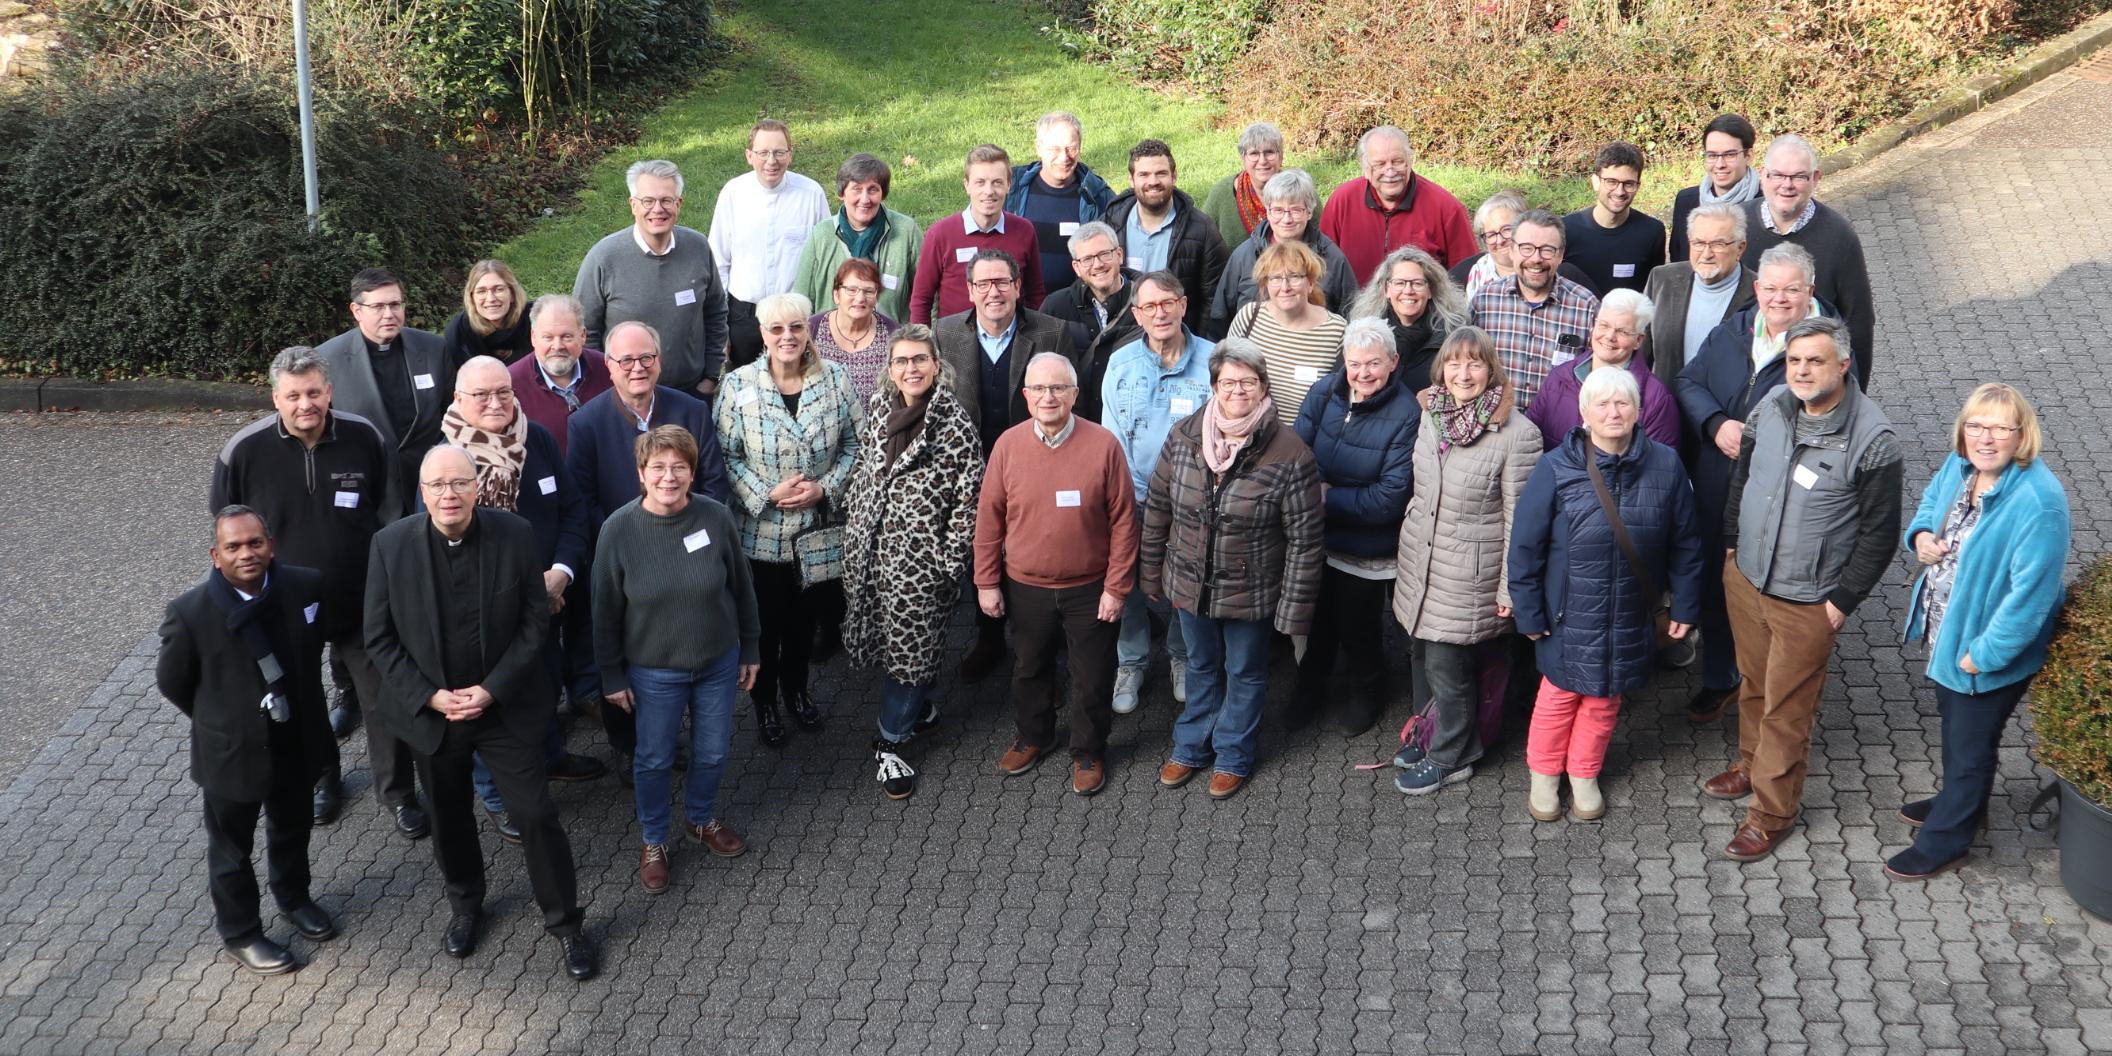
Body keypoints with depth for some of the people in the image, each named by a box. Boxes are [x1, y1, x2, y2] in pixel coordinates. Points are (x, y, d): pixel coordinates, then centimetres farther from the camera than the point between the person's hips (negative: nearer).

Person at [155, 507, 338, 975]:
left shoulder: (305, 586, -15)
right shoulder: (190, 612, -25)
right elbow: (171, 682, -8)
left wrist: (301, 704, 9)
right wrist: (220, 722, 2)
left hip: (297, 744, 4)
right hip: (232, 752, -3)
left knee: (293, 829, 28)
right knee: (231, 849, 17)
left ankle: (293, 898, 54)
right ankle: (240, 933, 39)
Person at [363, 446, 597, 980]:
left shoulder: (515, 535, -15)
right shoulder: (391, 545, -13)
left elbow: (534, 621, -8)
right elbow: (380, 637, -6)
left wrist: (491, 690, -15)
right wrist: (430, 696, -14)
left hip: (506, 706, -1)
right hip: (430, 710, 2)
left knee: (536, 814, 1)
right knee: (449, 817, 19)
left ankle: (565, 922, 19)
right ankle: (465, 905, 45)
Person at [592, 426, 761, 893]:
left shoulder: (715, 517, -15)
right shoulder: (618, 529, -18)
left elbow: (741, 588, -1)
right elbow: (606, 610, -8)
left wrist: (750, 649, 6)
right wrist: (612, 676, -3)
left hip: (718, 662, 2)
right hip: (653, 671, -2)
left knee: (713, 752, 18)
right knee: (654, 759, 14)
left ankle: (701, 820, 46)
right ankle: (653, 841, 38)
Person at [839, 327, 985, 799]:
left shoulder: (954, 423, -13)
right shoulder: (879, 409, 5)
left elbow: (971, 495, -12)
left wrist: (950, 560, -13)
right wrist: (853, 527, 13)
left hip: (920, 558, -6)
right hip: (870, 548, 6)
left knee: (909, 646, 1)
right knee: (884, 637, 15)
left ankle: (891, 744, 14)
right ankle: (920, 708, 39)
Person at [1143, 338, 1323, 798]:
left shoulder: (1290, 455, -22)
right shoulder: (1183, 437, -10)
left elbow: (1304, 540, -16)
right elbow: (1157, 508, 2)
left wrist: (1295, 606, -14)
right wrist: (1151, 572, 7)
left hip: (1251, 594, -3)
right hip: (1189, 584, 3)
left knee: (1245, 673, 18)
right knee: (1201, 667, 24)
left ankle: (1233, 756, 39)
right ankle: (1192, 746, 45)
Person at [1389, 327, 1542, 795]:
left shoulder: (1517, 433, -17)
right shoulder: (1432, 415, 3)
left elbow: (1518, 517, -14)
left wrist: (1510, 586, -12)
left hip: (1469, 574, -6)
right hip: (1419, 561, 6)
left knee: (1449, 668, 3)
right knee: (1421, 655, 18)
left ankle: (1450, 757, 22)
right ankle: (1430, 733, 39)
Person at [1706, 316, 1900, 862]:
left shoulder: (1872, 439, -22)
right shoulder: (1771, 407, -7)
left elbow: (1879, 531, -14)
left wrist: (1844, 600, -12)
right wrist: (1733, 543, 14)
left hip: (1806, 602, -5)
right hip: (1745, 577, 5)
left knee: (1786, 708, 7)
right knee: (1754, 685, 24)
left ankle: (1771, 812, 23)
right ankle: (1752, 765, 47)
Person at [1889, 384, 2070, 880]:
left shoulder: (2037, 501, -33)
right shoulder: (1960, 466, -8)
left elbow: (2031, 592, -31)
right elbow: (1931, 502, 14)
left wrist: (1984, 653, -25)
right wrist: (1921, 534, -8)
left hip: (1991, 652, -8)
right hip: (1945, 632, 8)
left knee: (1970, 744, 13)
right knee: (1954, 723, 29)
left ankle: (1944, 840, 33)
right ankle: (1958, 801, 54)